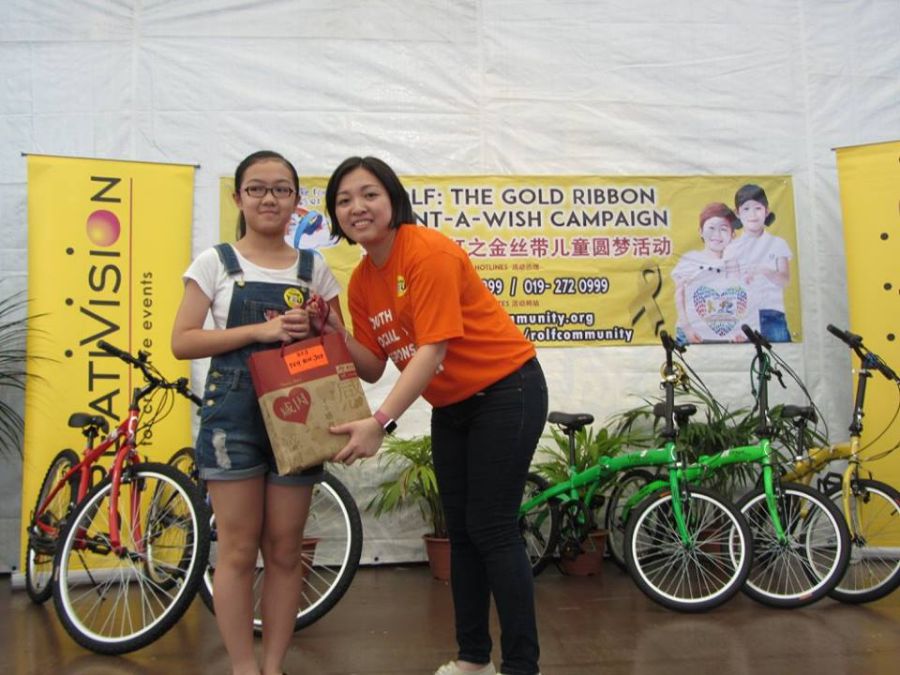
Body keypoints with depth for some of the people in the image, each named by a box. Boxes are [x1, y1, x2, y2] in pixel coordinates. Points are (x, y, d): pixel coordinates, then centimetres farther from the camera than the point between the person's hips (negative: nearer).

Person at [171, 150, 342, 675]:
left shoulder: (314, 268, 9)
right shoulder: (216, 262, 3)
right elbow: (183, 341, -5)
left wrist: (315, 329, -11)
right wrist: (260, 330, -15)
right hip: (234, 412, -2)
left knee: (284, 551, 7)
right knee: (239, 552, 1)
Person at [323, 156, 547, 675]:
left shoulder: (428, 251, -21)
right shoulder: (361, 281, 3)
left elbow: (432, 349, -27)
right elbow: (373, 367, 3)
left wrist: (380, 422, -33)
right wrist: (333, 331, -14)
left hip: (506, 392, -8)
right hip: (451, 407, 8)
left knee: (492, 530, -6)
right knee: (461, 530, 13)